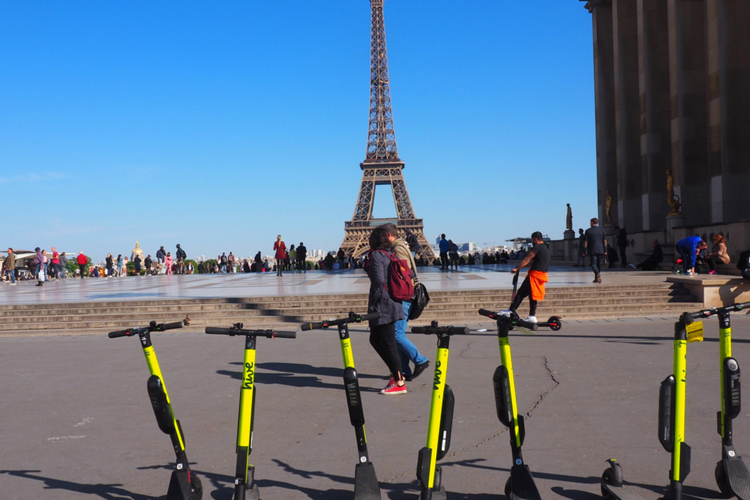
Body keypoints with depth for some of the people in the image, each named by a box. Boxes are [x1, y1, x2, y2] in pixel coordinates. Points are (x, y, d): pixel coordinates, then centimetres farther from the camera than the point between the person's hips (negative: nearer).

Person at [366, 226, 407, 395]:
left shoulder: (376, 255, -13)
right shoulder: (389, 254, 11)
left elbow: (379, 280, -23)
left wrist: (373, 300, -12)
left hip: (382, 305, -9)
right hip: (391, 303, 9)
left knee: (387, 343, -1)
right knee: (375, 340, 19)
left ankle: (399, 383, 6)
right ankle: (396, 373, 23)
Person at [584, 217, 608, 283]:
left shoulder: (588, 231, -4)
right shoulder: (602, 230, 4)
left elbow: (586, 242, -6)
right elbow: (605, 241, 2)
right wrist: (605, 250, 5)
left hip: (592, 250, -3)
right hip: (600, 250, 3)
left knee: (593, 264, -2)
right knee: (598, 264, 13)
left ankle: (598, 273, -30)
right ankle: (596, 279, 14)